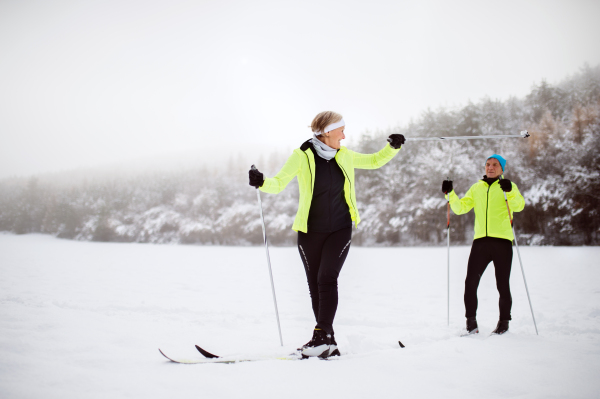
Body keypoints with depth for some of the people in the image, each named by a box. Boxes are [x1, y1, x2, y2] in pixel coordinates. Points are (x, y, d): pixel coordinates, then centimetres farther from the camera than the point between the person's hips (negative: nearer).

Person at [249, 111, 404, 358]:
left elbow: (375, 161, 19)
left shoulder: (344, 156, 5)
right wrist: (261, 182, -32)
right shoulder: (302, 156, -7)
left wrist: (392, 148, 2)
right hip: (310, 232, -1)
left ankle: (322, 336, -18)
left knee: (327, 278, -16)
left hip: (340, 229, 1)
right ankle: (327, 342, 11)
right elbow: (279, 183, -12)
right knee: (315, 285, 2)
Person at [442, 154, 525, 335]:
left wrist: (510, 192, -30)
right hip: (480, 240, 3)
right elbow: (460, 207, 15)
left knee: (502, 285, 1)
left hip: (502, 240, -3)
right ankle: (471, 323, 1)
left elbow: (519, 205, -12)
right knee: (471, 281, -7)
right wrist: (450, 194, -1)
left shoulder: (509, 187, 7)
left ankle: (504, 322, 15)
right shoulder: (477, 188, 19)